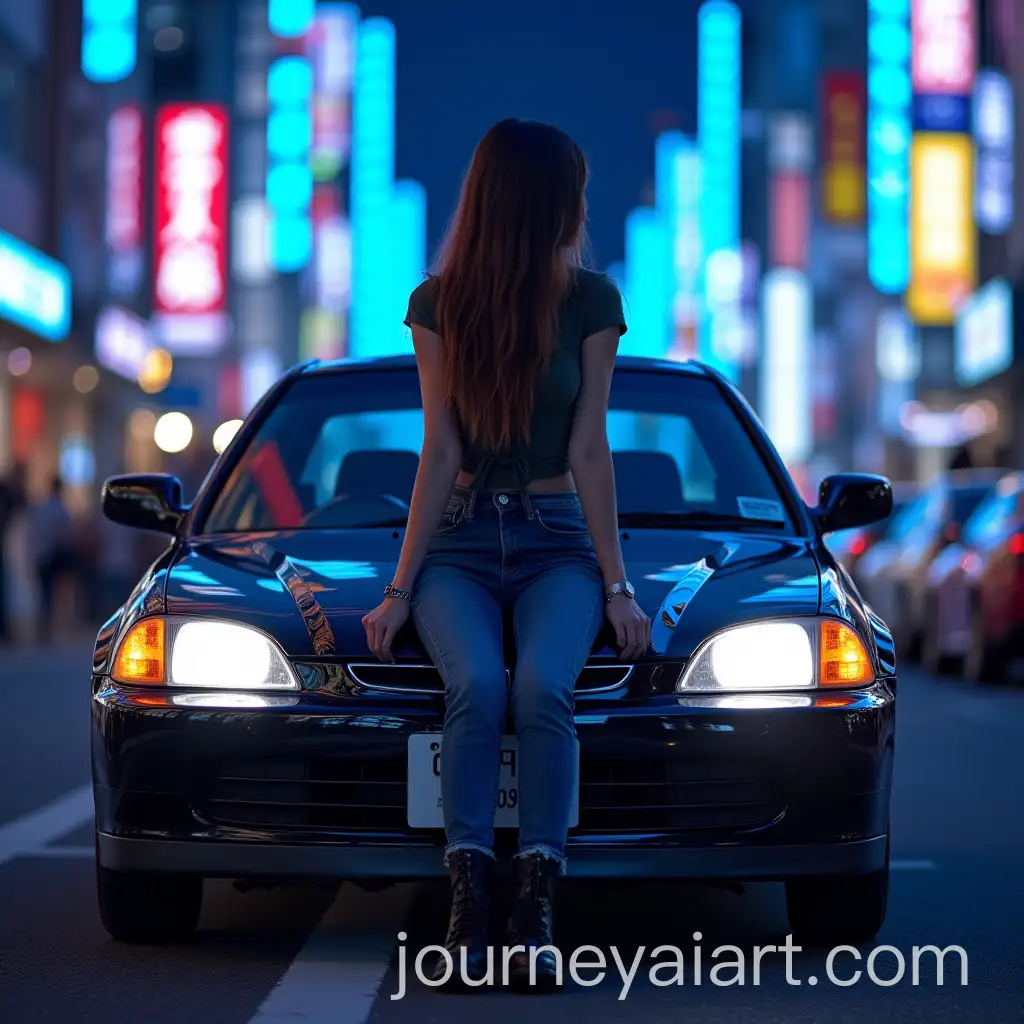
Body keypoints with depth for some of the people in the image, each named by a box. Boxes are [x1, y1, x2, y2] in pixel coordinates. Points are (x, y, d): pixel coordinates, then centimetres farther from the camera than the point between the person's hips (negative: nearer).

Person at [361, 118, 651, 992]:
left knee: (542, 688, -32)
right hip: (459, 541, 0)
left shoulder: (589, 300, 2)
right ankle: (469, 911, -30)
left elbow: (588, 449, -1)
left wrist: (616, 584, -7)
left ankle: (536, 914, -31)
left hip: (556, 539, 0)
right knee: (478, 687, -32)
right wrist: (401, 587, -7)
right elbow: (441, 453, -1)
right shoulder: (438, 304, 2)